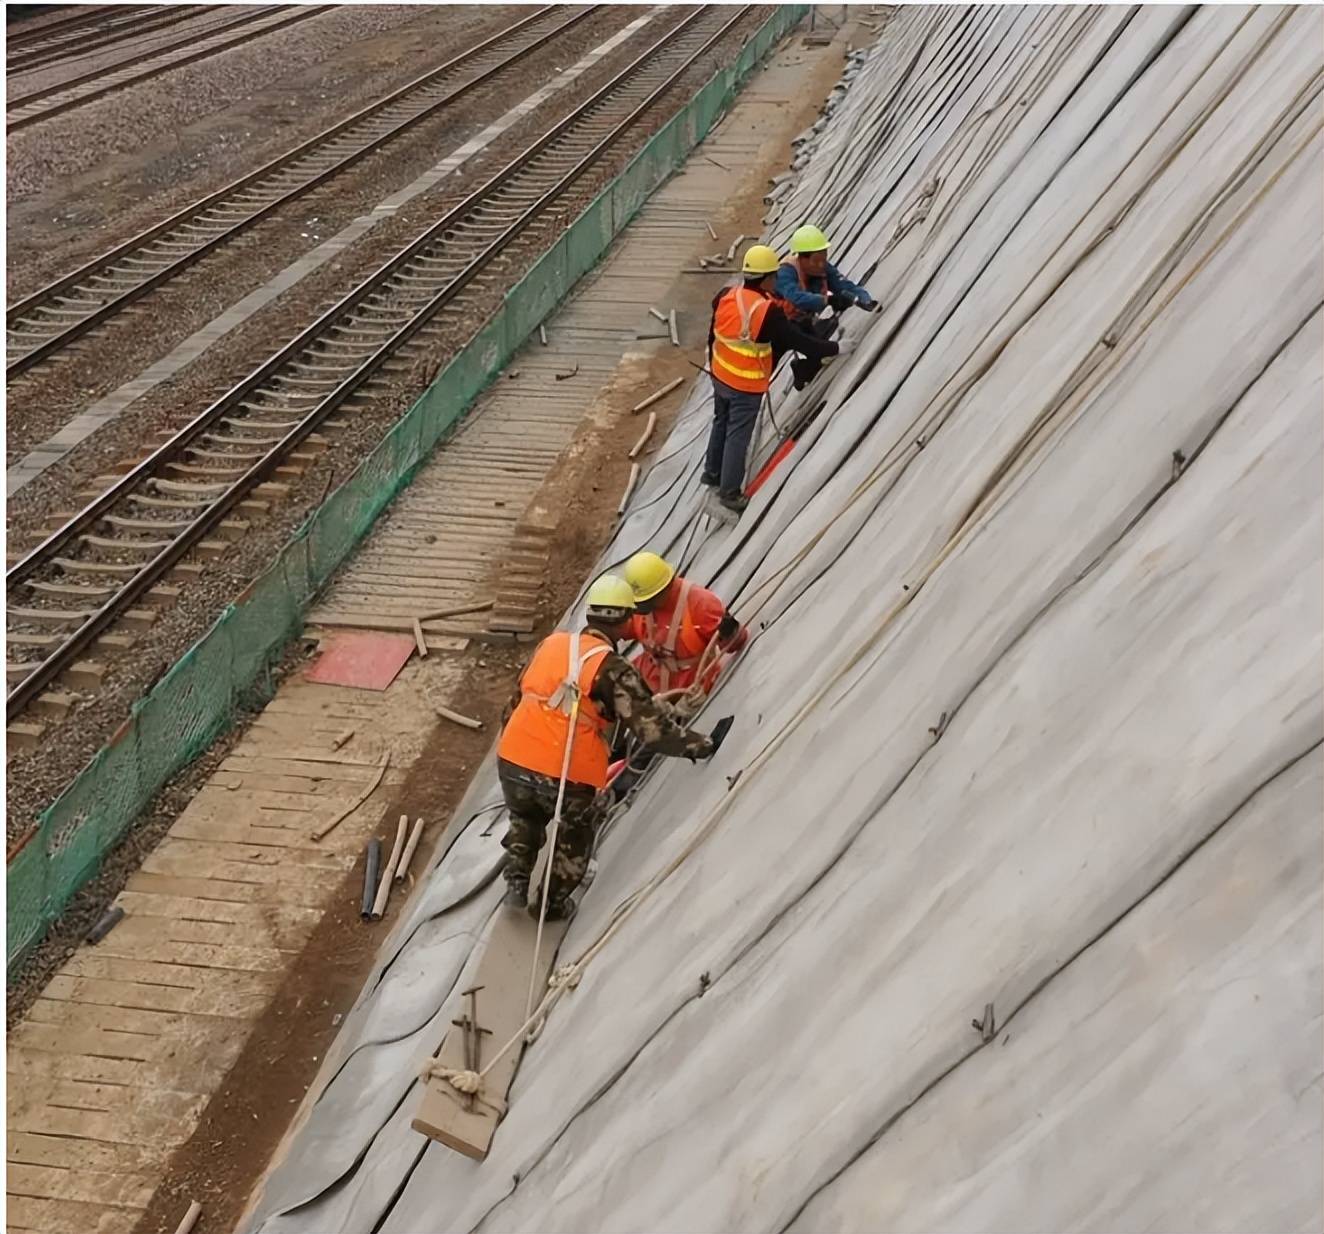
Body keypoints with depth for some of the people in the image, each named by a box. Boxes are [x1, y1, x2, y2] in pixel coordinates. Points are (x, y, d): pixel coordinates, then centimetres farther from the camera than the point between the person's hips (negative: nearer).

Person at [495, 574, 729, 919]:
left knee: (525, 821, 36)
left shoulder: (550, 644, 6)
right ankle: (553, 904, 38)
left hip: (513, 764, 4)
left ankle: (517, 884, 25)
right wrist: (701, 745, -6)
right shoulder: (613, 670, -10)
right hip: (570, 779, -4)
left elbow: (517, 699, 17)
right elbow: (652, 724, -14)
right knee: (575, 838, 27)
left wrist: (507, 743, 32)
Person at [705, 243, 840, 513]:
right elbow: (798, 342, -21)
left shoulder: (725, 297, -8)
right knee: (737, 436, 6)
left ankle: (712, 472, 44)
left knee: (721, 423, 26)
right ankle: (730, 492, 18)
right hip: (747, 387, -7)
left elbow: (713, 334, 5)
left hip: (720, 376, 7)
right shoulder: (769, 312, -28)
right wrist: (835, 348, -9)